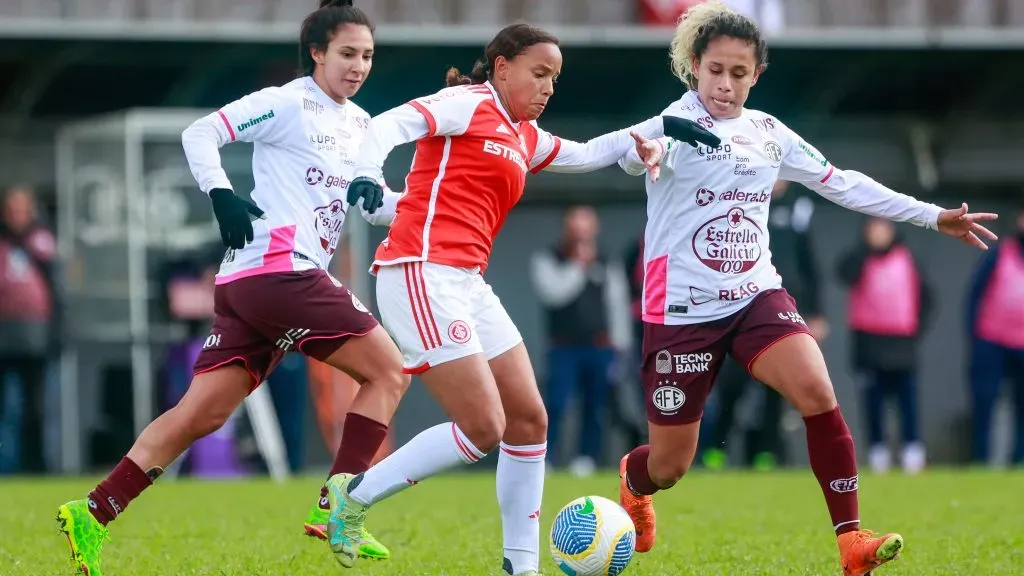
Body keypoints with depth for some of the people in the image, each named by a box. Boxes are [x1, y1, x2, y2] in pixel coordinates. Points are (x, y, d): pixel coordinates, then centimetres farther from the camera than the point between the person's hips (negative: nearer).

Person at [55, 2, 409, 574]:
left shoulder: (360, 124, 21)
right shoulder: (288, 103, -4)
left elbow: (373, 203, 26)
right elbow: (200, 133, -5)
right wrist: (222, 194, -18)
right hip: (279, 268, -8)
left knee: (202, 414, 1)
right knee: (390, 371, -6)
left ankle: (92, 515, -2)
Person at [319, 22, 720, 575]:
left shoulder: (526, 138, 20)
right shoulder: (469, 104, -4)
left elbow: (588, 155, 38)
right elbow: (389, 124, -18)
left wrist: (659, 126, 32)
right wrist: (367, 173, -37)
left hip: (466, 284, 9)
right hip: (422, 274, -9)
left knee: (529, 419, 7)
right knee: (483, 429, -14)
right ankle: (354, 495, 1)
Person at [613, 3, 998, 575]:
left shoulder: (768, 132, 8)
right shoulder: (678, 123, -11)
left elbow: (843, 184, 17)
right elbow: (636, 153, -35)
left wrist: (934, 216, 15)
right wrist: (643, 153, -62)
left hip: (756, 296, 4)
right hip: (682, 309, -4)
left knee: (818, 393, -24)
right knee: (670, 466, 4)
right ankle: (632, 480, 43)